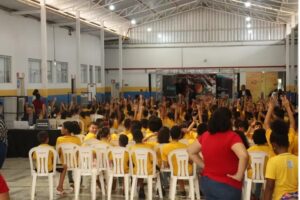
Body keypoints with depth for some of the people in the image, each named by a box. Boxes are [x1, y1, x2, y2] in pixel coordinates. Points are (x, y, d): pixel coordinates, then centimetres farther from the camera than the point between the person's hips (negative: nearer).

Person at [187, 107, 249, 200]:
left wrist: (204, 165, 9)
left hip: (207, 182, 6)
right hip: (226, 186, -6)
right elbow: (244, 156, -32)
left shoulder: (205, 135, 1)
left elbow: (191, 151, 12)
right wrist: (239, 175, -20)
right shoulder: (231, 136, -18)